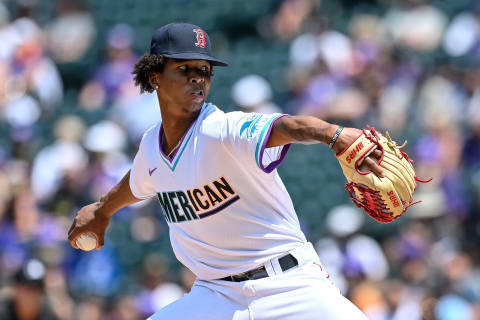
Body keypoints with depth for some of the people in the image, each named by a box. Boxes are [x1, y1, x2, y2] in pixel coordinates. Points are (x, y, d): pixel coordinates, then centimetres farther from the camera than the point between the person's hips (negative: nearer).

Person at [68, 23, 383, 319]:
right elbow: (138, 183, 28)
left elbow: (286, 127, -39)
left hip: (290, 288, -5)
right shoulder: (152, 143, 3)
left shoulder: (222, 131, -18)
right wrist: (102, 210, 48)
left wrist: (334, 134, -60)